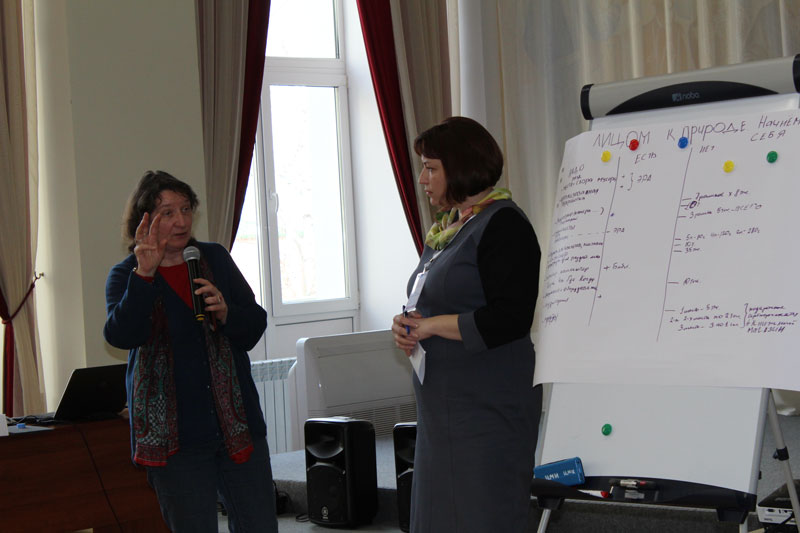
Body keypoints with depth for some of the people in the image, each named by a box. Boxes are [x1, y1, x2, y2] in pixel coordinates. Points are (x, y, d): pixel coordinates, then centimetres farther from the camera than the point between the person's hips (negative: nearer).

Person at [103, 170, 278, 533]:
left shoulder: (215, 259, 9)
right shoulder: (125, 276, 1)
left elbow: (255, 327, 9)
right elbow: (121, 335, -18)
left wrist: (226, 313, -12)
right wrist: (144, 274, -28)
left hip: (237, 422, 3)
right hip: (174, 434, -3)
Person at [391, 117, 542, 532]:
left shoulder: (502, 225, -12)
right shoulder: (446, 228, 15)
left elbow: (510, 320, -20)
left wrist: (431, 325, -15)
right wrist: (406, 325, 2)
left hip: (487, 409, -9)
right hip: (441, 406, 9)